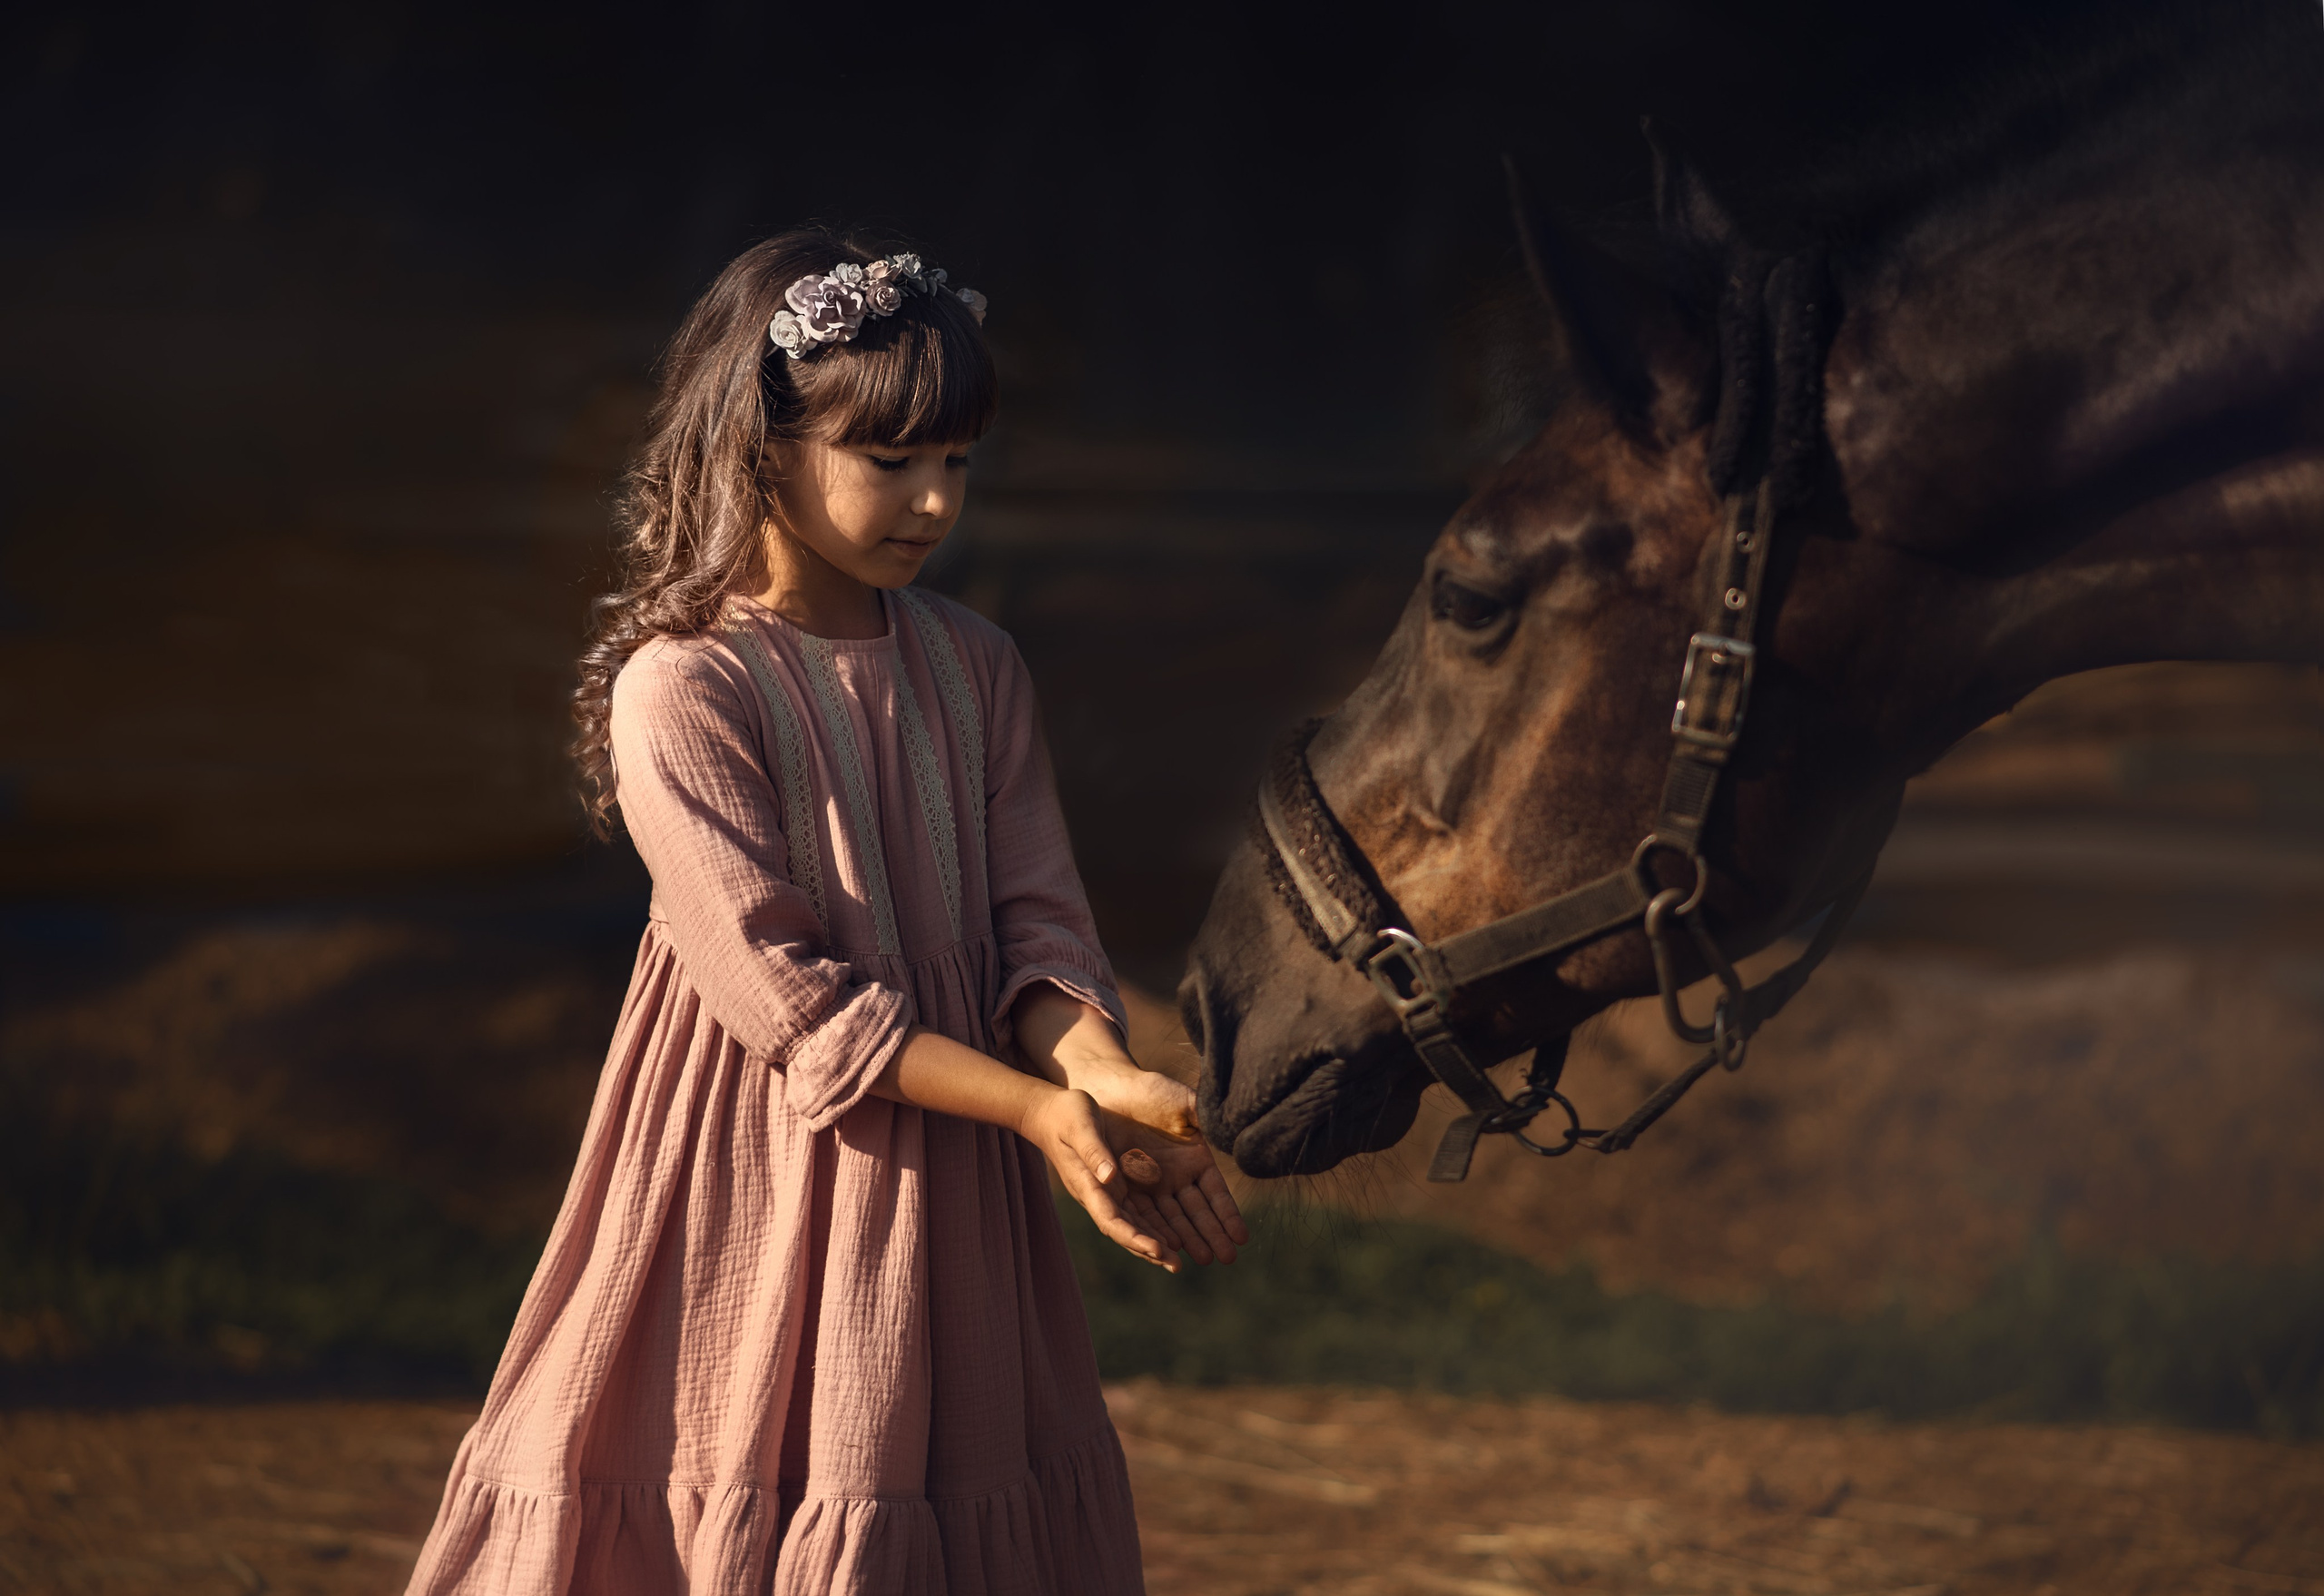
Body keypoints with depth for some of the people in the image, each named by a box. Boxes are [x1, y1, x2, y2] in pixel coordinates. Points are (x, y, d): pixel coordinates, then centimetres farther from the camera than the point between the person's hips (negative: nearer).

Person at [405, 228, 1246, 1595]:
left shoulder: (976, 671, 5)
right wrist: (1039, 1113, -23)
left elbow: (1038, 921, 1)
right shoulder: (679, 692, -14)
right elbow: (786, 994, -18)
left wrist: (1108, 1082, -21)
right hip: (767, 1172, -5)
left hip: (949, 1199, 5)